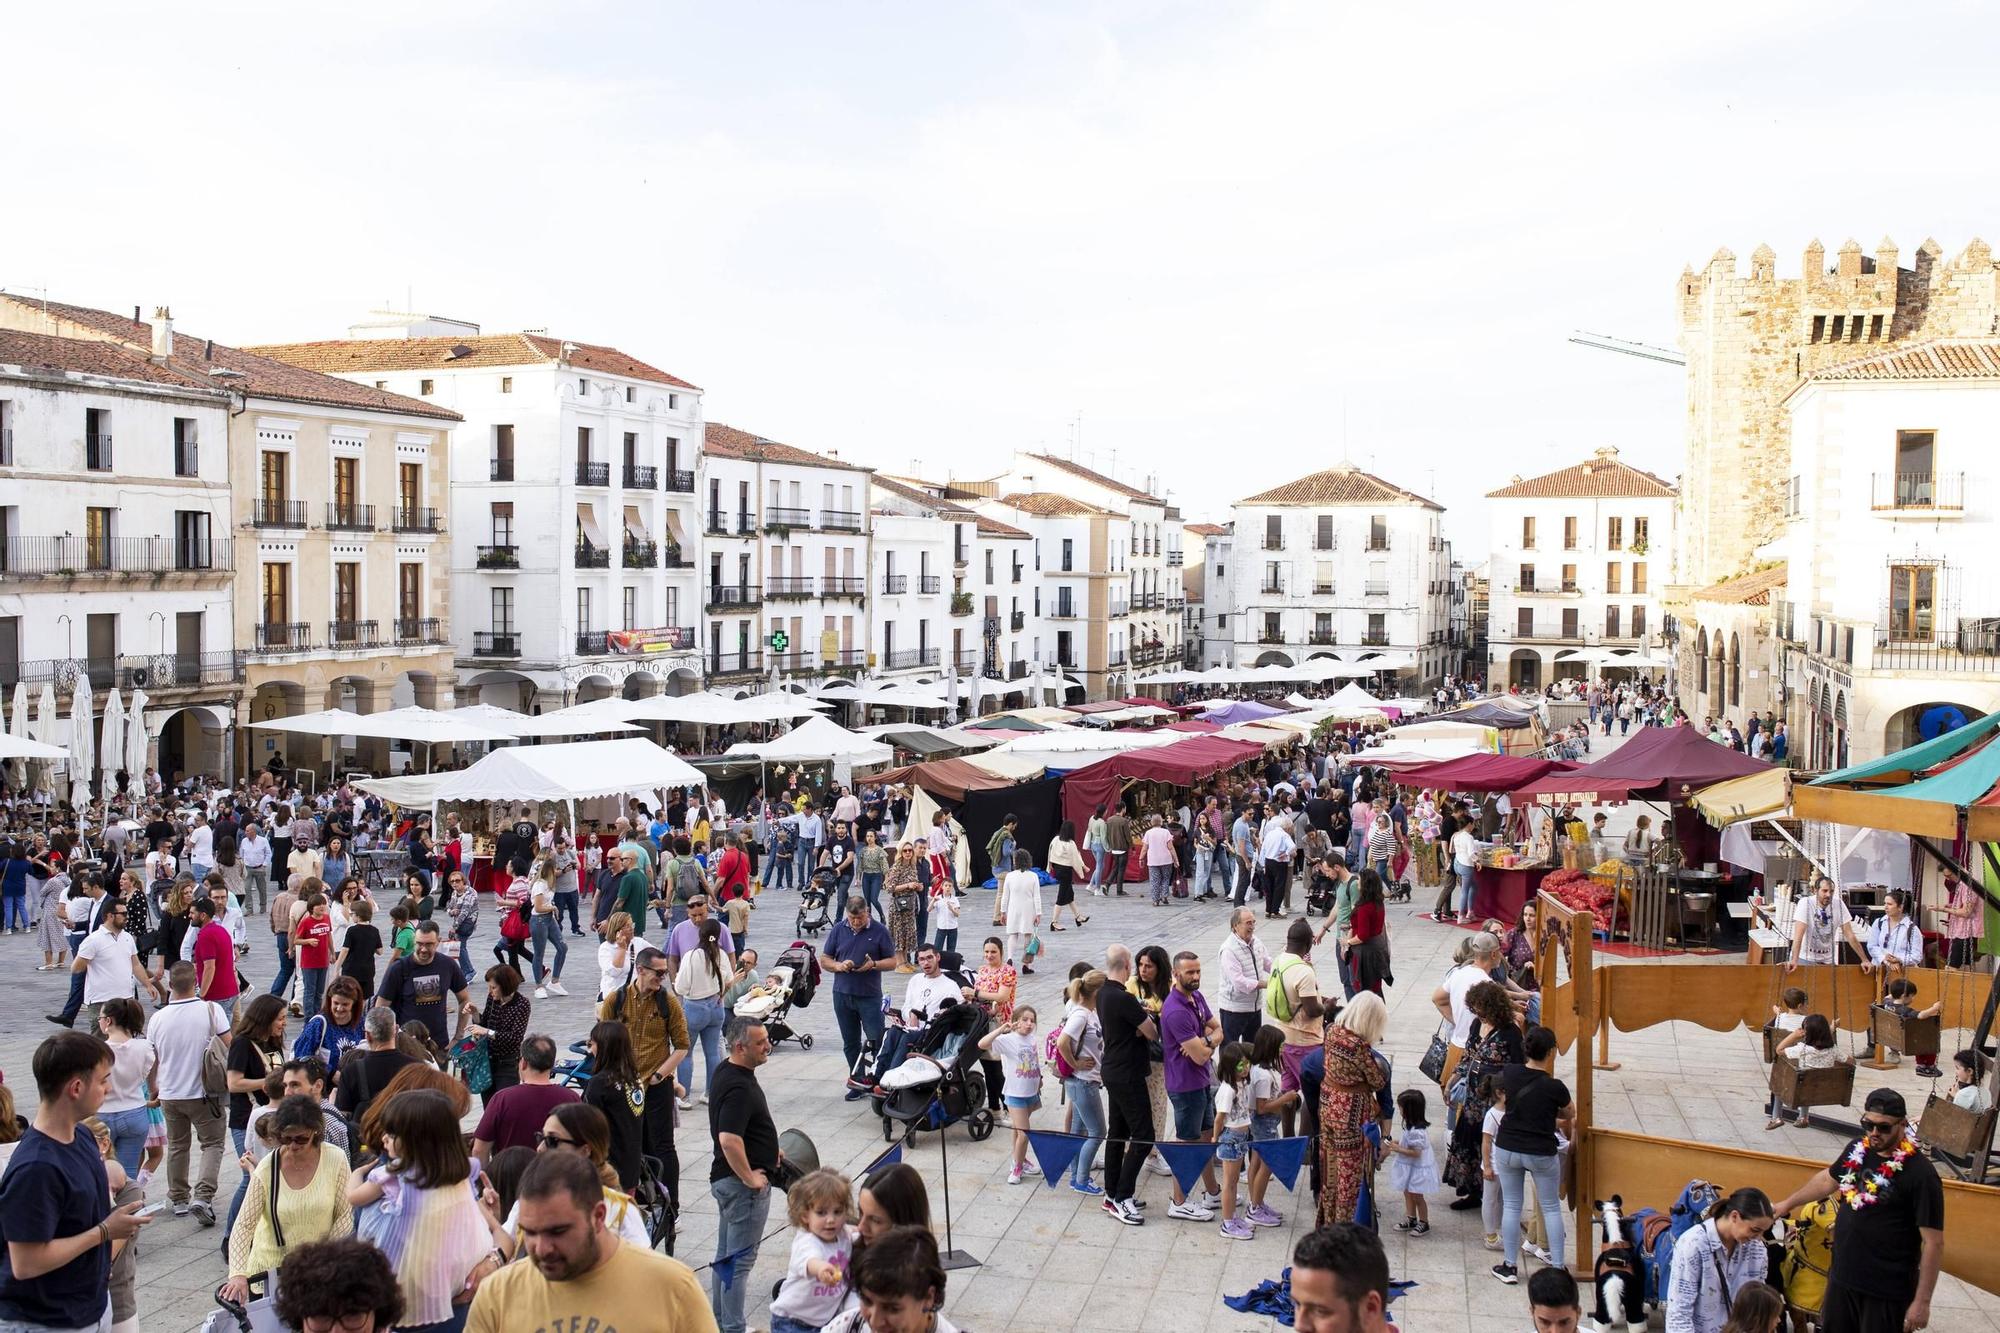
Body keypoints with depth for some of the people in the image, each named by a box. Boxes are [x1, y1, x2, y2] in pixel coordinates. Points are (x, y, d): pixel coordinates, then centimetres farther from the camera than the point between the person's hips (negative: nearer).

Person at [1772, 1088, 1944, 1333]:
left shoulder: (1919, 1173, -19)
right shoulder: (1858, 1149, 1)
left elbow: (1933, 1242, -17)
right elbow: (1827, 1179, 22)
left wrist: (1922, 1301, -18)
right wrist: (1788, 1203, 32)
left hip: (1886, 1292, -6)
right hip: (1841, 1277, 7)